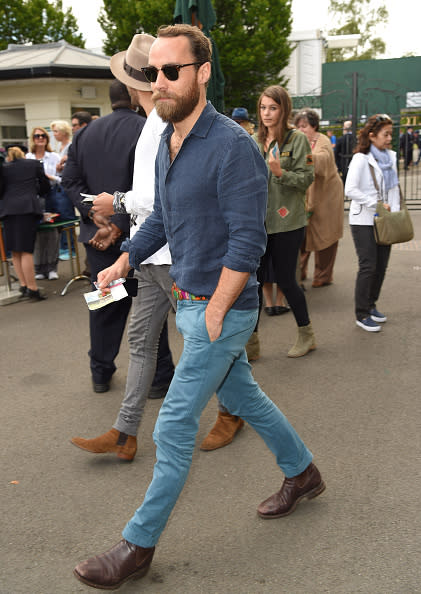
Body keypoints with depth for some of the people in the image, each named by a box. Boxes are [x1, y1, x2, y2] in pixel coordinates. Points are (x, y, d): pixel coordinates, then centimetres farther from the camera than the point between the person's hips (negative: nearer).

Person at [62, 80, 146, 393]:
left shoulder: (85, 133, 9)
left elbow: (70, 180, 3)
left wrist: (95, 214, -5)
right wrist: (119, 226, -17)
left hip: (97, 233, 6)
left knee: (105, 303, 16)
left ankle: (101, 373, 25)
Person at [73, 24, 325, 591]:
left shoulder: (232, 146, -19)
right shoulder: (167, 142, 8)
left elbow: (247, 240, -21)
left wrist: (213, 313, -19)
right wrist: (123, 261, 11)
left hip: (221, 309, -9)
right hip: (190, 302, 9)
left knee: (174, 426, -1)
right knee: (243, 395, 22)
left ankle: (139, 544, 16)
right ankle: (303, 472, 44)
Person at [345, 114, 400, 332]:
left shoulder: (391, 157, 9)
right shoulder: (361, 159, -11)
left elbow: (394, 188, 16)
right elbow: (350, 190, -17)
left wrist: (395, 213, 4)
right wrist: (377, 204, -15)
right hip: (363, 221, -6)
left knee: (381, 265, 9)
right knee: (368, 266, -6)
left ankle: (371, 305, 26)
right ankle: (362, 315, 4)